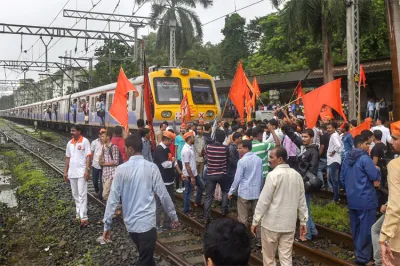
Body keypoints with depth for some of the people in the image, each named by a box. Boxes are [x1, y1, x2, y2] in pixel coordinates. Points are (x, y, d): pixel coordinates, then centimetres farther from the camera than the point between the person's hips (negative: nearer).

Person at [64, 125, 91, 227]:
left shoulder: (85, 141, -8)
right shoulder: (69, 143, 11)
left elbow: (88, 156, -11)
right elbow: (67, 158, 16)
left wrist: (87, 170, -17)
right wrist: (65, 172, 13)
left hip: (81, 172, -7)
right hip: (72, 173, 7)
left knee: (82, 195, -9)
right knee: (75, 195, 13)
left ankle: (84, 218, -10)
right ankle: (78, 215, 22)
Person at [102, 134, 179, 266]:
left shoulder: (121, 169, -5)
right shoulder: (151, 167, -8)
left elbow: (113, 198, -5)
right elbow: (163, 195, -6)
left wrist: (107, 225, 3)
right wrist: (173, 216, 7)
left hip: (130, 224, 3)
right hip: (147, 222, -3)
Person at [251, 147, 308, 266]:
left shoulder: (273, 175, -15)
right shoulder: (297, 175, 4)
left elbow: (263, 201, -14)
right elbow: (302, 201, 9)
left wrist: (255, 221, -7)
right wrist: (303, 221, 17)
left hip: (272, 223, -5)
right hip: (289, 224, 5)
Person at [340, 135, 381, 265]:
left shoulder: (347, 159, 10)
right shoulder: (364, 158, -16)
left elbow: (342, 178, 16)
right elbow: (375, 176, -18)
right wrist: (377, 170, 2)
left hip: (352, 199, 8)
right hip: (365, 199, -8)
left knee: (356, 227, 16)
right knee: (366, 228, 0)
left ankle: (358, 251, 28)